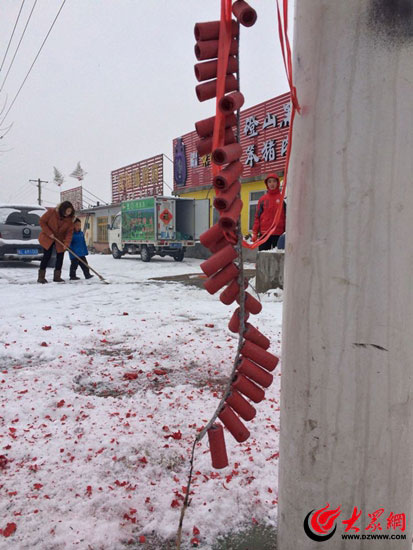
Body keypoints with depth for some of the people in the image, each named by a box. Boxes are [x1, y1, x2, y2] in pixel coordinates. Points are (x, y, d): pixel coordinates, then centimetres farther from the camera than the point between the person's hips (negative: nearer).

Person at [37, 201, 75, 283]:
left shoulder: (69, 219, -9)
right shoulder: (51, 212, -18)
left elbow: (69, 232, -11)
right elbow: (42, 222, -12)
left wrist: (66, 243, -25)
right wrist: (49, 233, -20)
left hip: (60, 240, 4)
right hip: (47, 238, -4)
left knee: (60, 257, 0)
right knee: (47, 256, -7)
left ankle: (57, 277, 11)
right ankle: (41, 277, 1)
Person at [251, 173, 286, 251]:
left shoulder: (283, 198, 5)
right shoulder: (262, 199, 11)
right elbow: (257, 216, 10)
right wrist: (255, 233, 2)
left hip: (278, 234, -2)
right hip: (264, 233, 2)